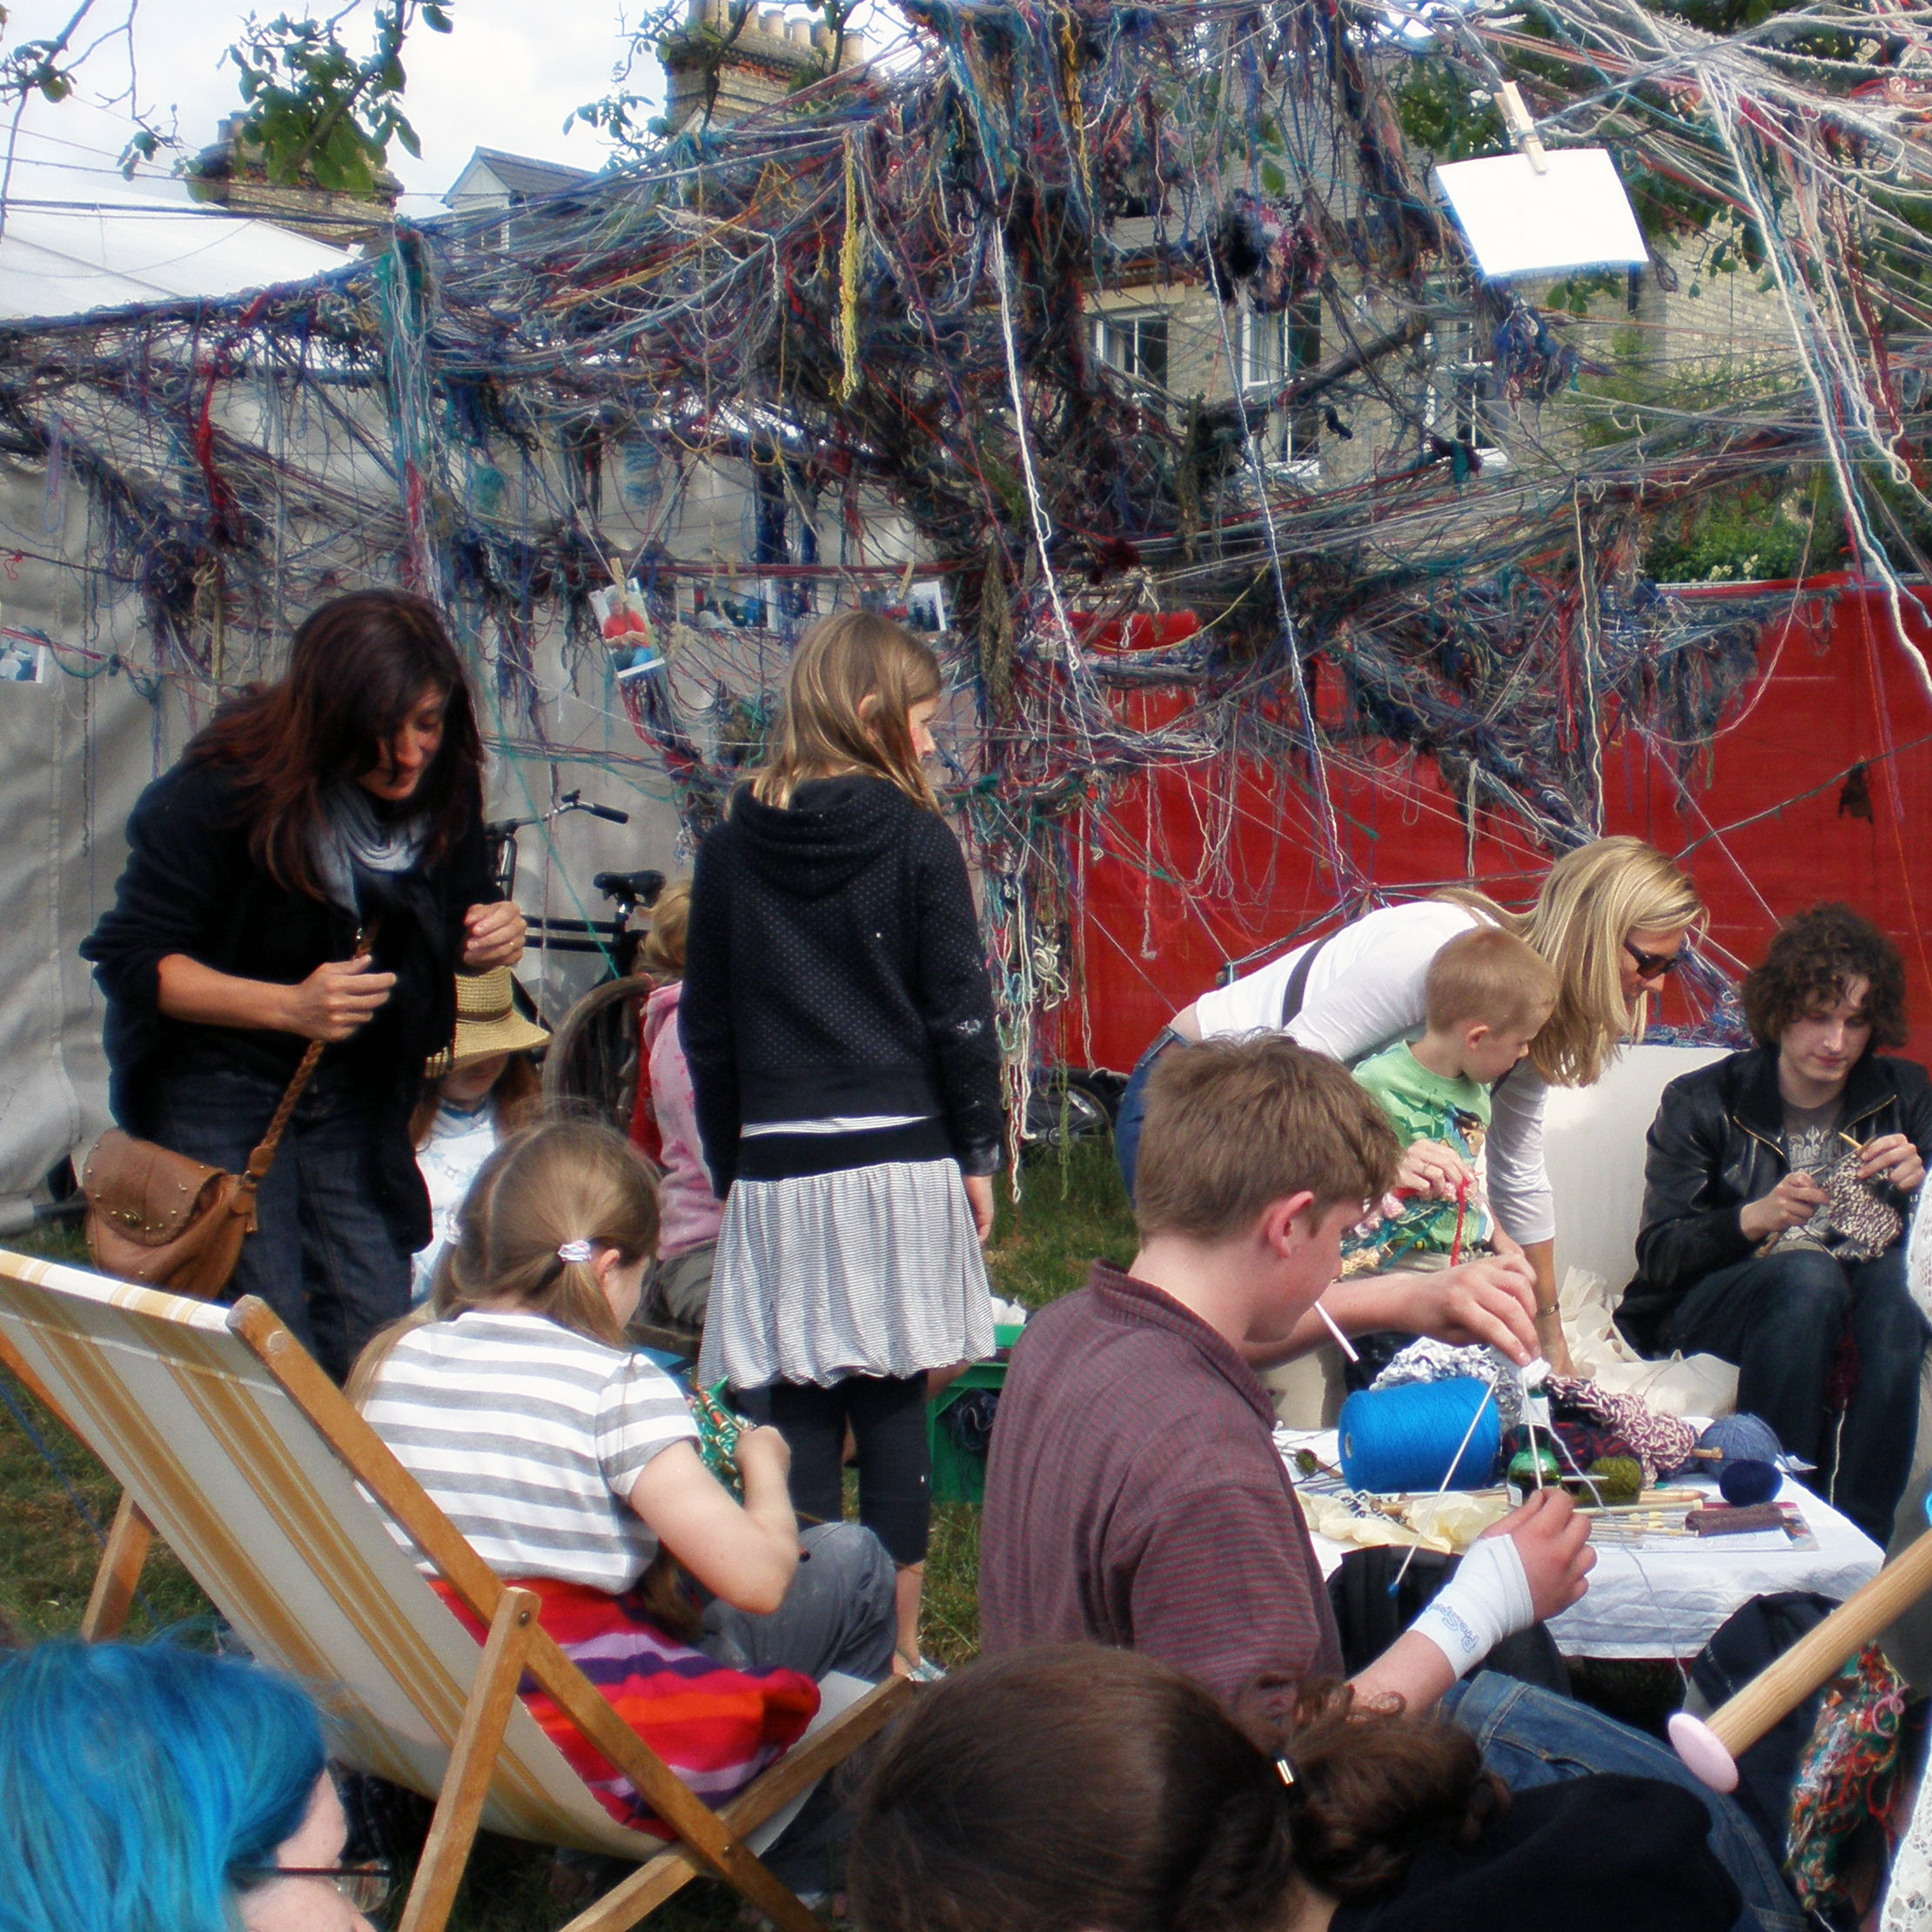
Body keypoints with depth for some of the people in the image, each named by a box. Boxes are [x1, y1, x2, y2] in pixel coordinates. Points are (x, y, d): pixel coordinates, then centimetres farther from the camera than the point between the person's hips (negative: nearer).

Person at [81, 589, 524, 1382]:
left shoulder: (442, 787, -7)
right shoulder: (225, 789, -21)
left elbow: (460, 904, 11)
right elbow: (130, 960, -18)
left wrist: (488, 937, -15)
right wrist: (288, 1005, -31)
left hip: (358, 1099, 5)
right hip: (217, 1087, -4)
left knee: (378, 1338, 2)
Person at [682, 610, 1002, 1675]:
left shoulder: (732, 848, 6)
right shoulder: (914, 839, -4)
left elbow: (706, 1027, 10)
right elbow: (960, 1014, -4)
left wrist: (729, 1161, 17)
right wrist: (978, 1151, 5)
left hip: (776, 1168, 2)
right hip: (898, 1160, -2)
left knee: (798, 1410, 5)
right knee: (892, 1408, 5)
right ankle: (895, 1653, 12)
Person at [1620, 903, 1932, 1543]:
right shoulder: (1702, 1102, 2)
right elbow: (1658, 1254, -4)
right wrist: (1753, 1219, -22)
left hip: (1863, 1298, 2)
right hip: (1710, 1301, -2)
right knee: (1807, 1273, -35)